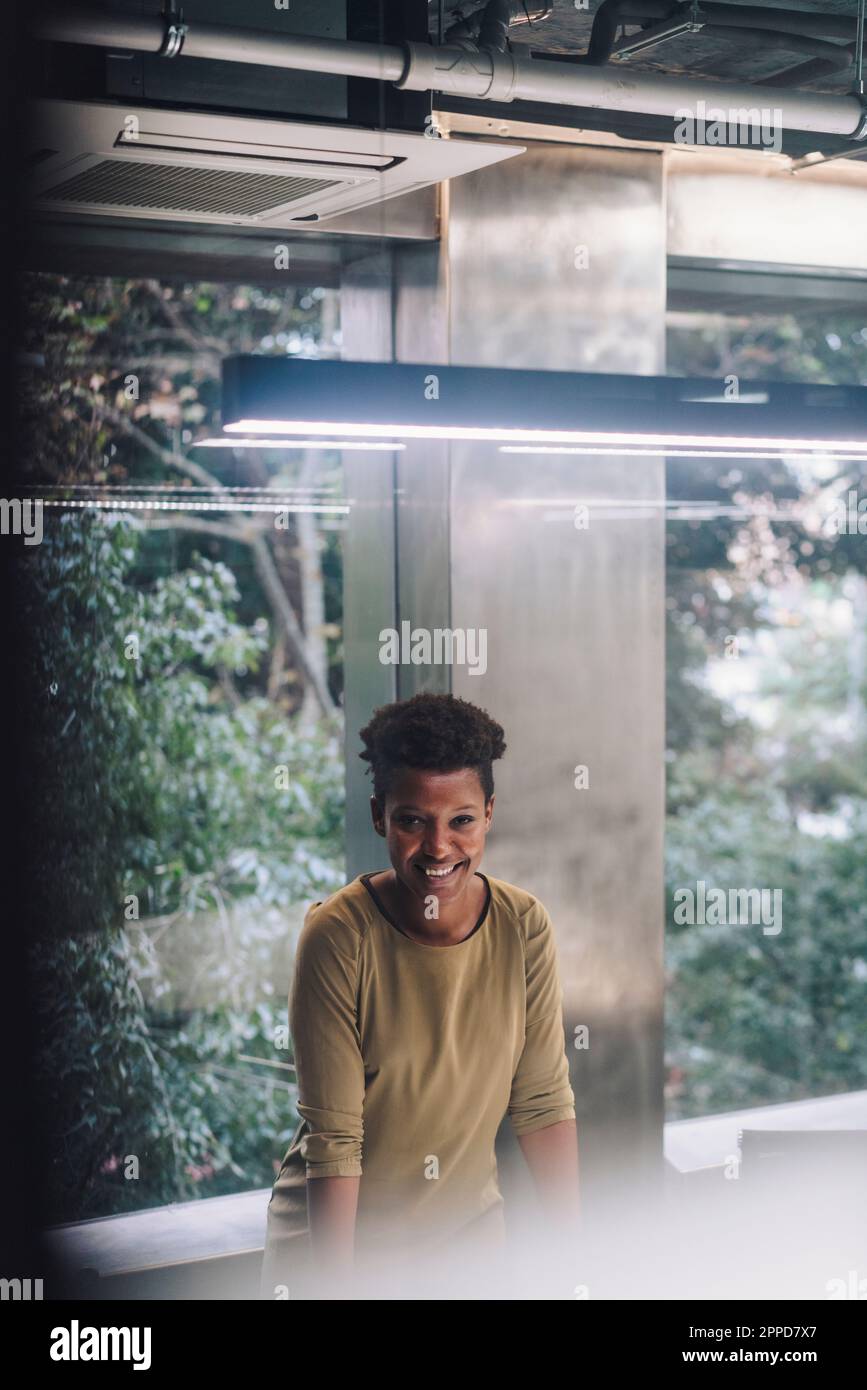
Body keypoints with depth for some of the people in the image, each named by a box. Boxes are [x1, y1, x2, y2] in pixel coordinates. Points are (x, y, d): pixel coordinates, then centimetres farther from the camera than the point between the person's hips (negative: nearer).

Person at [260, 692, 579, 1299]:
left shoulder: (525, 926, -10)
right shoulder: (338, 936, -20)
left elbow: (544, 1101, -4)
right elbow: (334, 1135, -20)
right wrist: (336, 1286, -20)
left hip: (471, 1225, 3)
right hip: (338, 1230, -3)